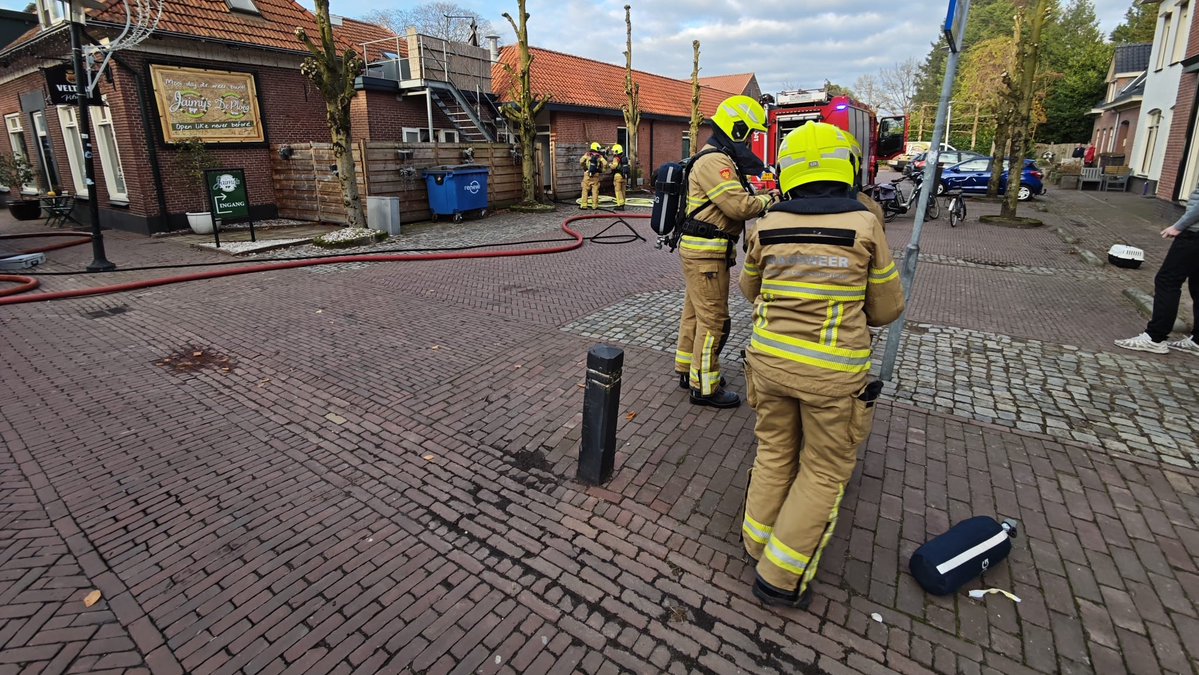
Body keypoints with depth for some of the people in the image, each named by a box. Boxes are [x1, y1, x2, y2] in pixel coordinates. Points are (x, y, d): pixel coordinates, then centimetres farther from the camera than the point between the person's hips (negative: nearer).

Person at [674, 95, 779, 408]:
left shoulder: (719, 159, 18)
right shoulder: (714, 161, -16)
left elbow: (734, 199, 15)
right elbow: (739, 206, -22)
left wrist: (762, 196, 0)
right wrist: (772, 199, -7)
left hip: (700, 250, 11)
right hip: (706, 252, -11)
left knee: (694, 312, 17)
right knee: (713, 319, -4)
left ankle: (688, 370, 30)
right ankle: (704, 387, 5)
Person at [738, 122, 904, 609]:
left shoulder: (767, 228, -2)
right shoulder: (864, 225, -8)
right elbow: (886, 308, 1)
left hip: (770, 358, 3)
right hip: (833, 371, -3)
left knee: (774, 453, 21)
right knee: (825, 471, 13)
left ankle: (757, 542, 36)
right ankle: (779, 577, 19)